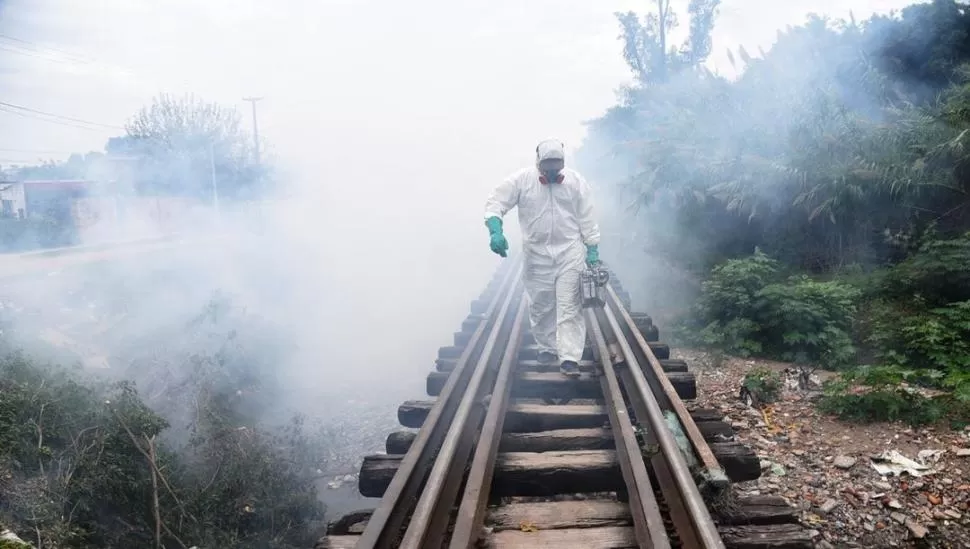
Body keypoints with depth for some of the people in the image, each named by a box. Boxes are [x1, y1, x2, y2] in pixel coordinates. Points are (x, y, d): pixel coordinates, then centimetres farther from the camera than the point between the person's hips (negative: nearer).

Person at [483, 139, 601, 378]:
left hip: (570, 252, -1)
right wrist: (495, 231, -23)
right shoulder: (521, 180, -6)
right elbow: (495, 203, -7)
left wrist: (593, 250, 0)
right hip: (536, 254, 1)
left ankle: (569, 358, -5)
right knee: (540, 306, 11)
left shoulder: (576, 181, -3)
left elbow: (586, 218, 2)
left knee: (569, 307, -5)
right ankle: (547, 348, 30)